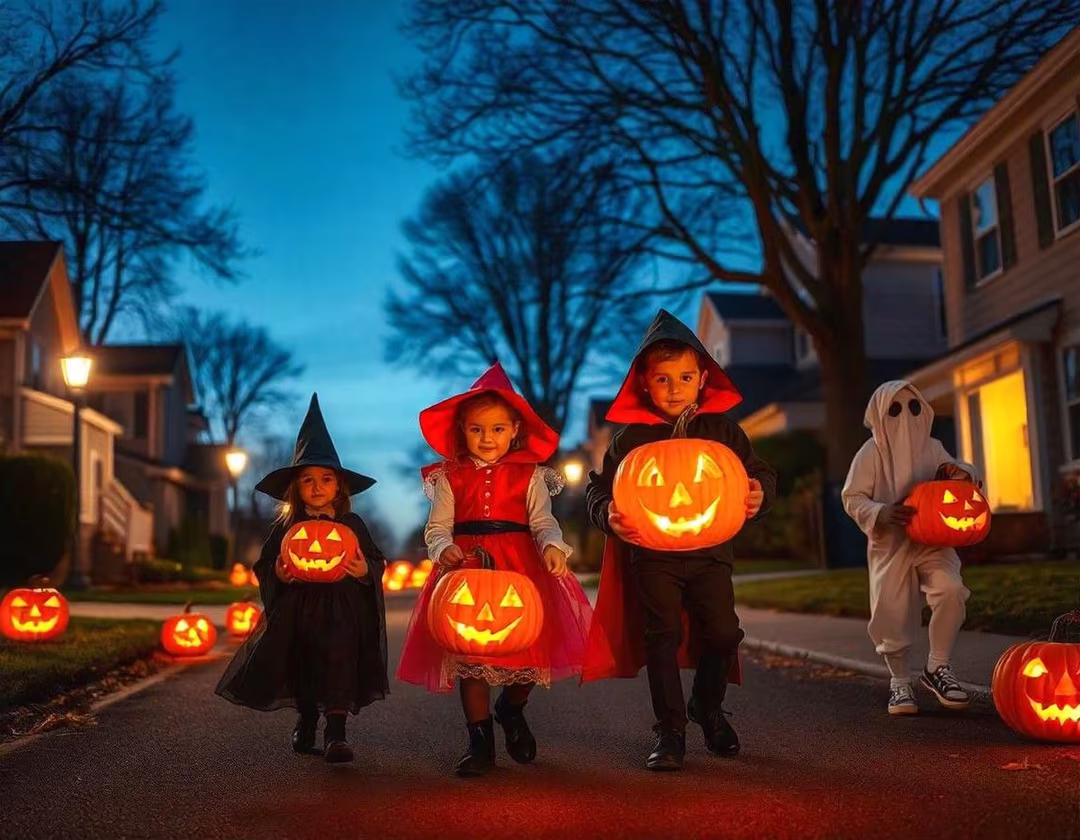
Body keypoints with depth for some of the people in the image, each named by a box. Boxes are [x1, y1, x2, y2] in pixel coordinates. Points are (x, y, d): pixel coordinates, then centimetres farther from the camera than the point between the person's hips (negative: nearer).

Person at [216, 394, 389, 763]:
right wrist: (278, 574, -12)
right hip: (297, 610, 2)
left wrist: (365, 571, -14)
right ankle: (306, 719, 31)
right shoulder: (286, 527, 7)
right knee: (302, 662, 5)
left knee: (339, 654, -18)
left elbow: (377, 562, 7)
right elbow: (263, 565, 9)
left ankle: (336, 730, -15)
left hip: (343, 610, -1)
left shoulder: (352, 524, 6)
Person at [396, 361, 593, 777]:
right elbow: (437, 527, 3)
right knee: (470, 653, 2)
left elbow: (543, 521, -3)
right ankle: (480, 741, 16)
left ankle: (511, 711, 35)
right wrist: (444, 549, -19)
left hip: (521, 569, 0)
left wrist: (552, 547, -24)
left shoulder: (530, 475, 5)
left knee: (530, 644, 1)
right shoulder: (450, 477, 7)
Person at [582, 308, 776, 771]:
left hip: (710, 550, 2)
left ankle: (708, 708, 29)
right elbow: (598, 487, 2)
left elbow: (760, 473, 9)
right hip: (651, 553, -1)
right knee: (663, 635, -2)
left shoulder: (723, 429, 3)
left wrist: (760, 494, -14)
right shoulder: (630, 437, -2)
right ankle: (670, 731, 11)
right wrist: (609, 515, -18)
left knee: (722, 632, 1)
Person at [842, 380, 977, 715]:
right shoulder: (870, 453, -3)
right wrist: (881, 514, -25)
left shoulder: (932, 448, 7)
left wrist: (958, 472, -8)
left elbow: (965, 477, 17)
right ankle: (900, 683, 20)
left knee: (950, 590, -23)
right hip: (891, 546, -2)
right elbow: (852, 498, -6)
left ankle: (938, 667, -5)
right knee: (893, 614, -2)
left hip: (933, 541, 2)